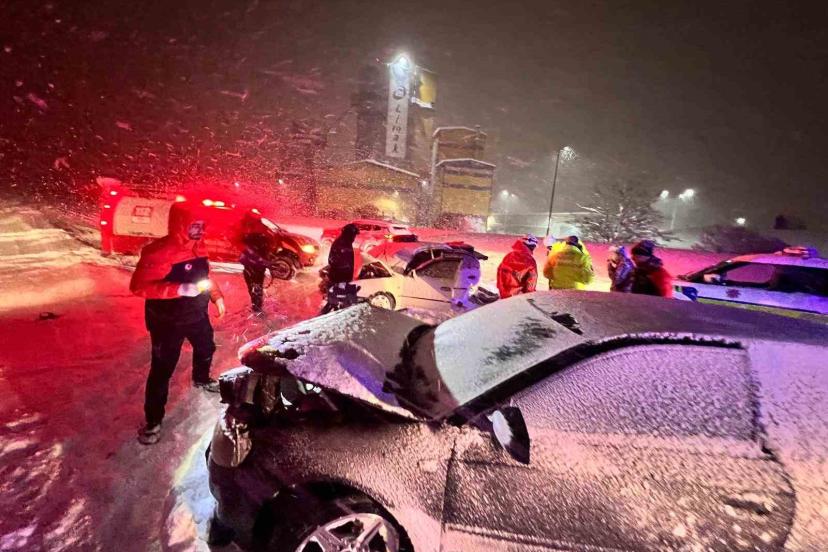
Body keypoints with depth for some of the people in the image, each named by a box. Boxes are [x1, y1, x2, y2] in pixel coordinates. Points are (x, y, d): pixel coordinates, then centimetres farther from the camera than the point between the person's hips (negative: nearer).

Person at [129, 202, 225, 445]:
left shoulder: (198, 246, -1)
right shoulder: (158, 252, -26)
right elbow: (138, 286, -31)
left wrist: (216, 296, 9)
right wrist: (180, 289, -39)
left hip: (196, 314, 8)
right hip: (168, 321, -7)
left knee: (206, 348, 27)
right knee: (162, 369, 2)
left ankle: (201, 379, 58)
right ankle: (153, 421, 20)